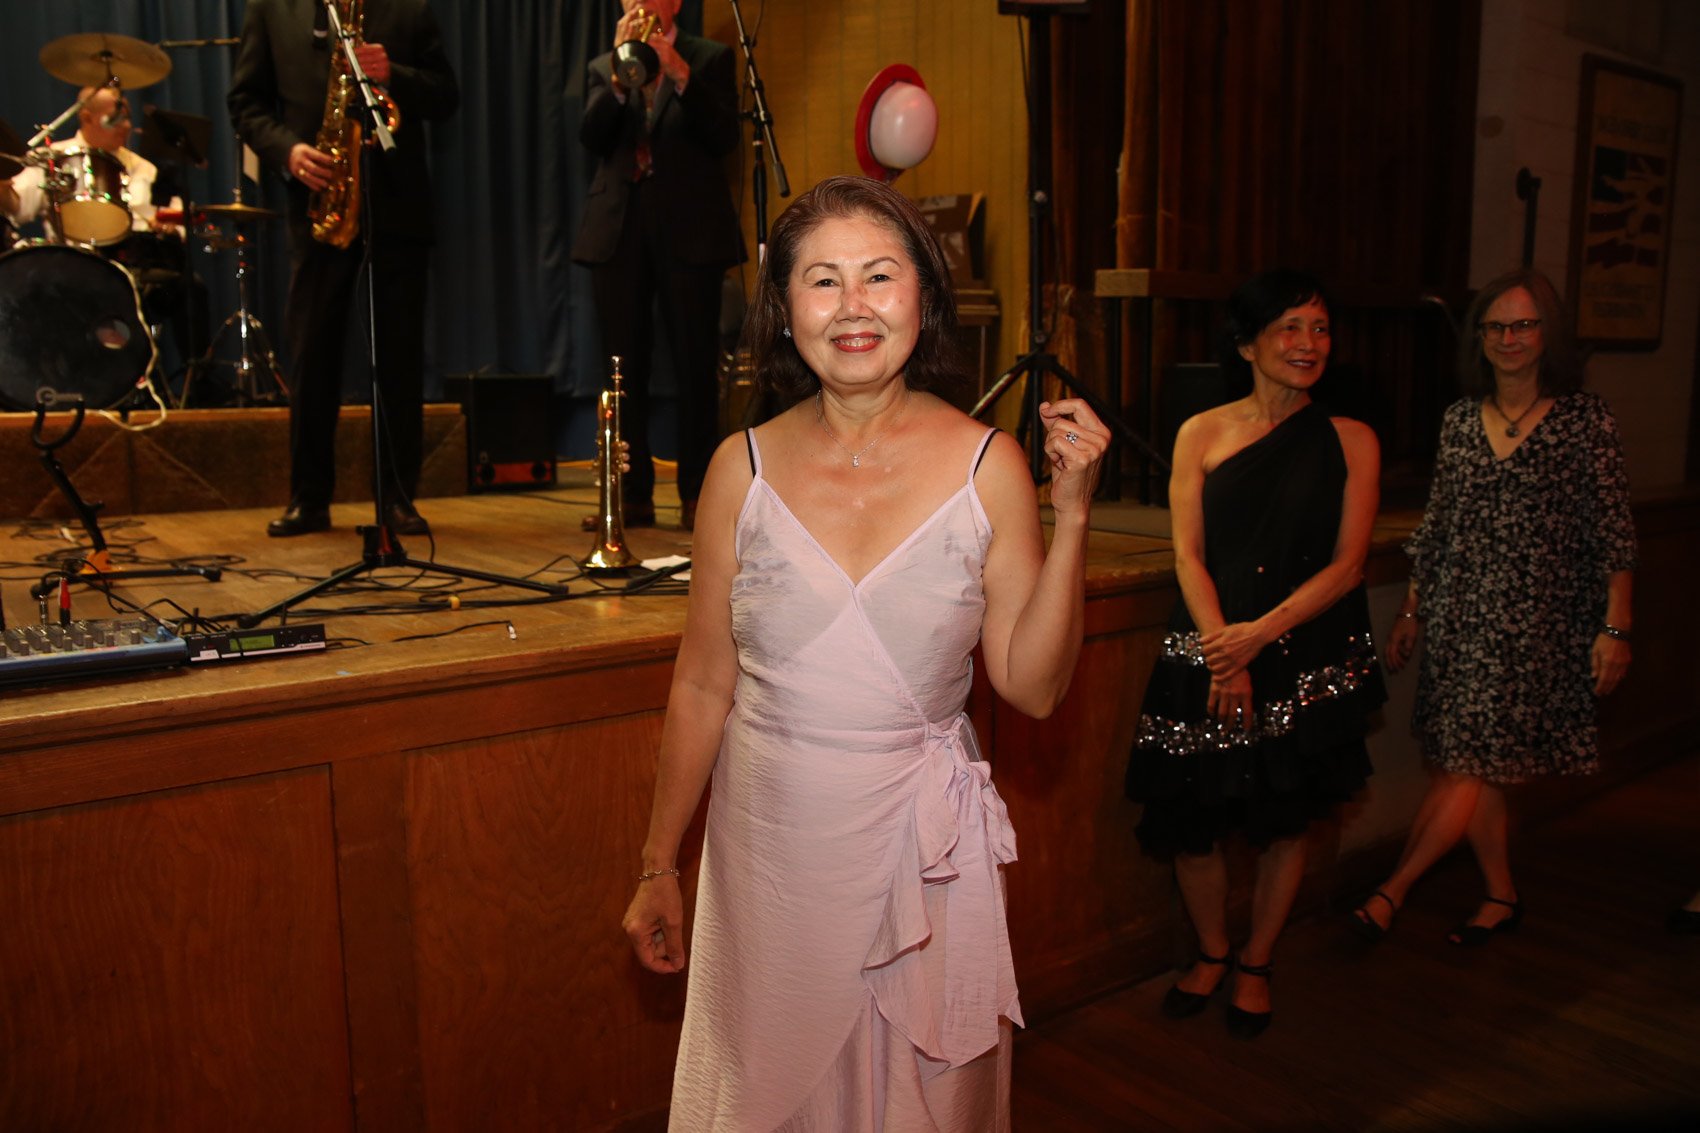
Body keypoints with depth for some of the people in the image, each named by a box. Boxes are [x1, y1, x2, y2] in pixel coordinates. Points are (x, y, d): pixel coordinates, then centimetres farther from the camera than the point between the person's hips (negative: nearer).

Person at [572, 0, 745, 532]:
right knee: (623, 367, 2)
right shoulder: (603, 67, 17)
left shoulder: (710, 58, 9)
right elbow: (591, 138, 0)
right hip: (617, 229, 3)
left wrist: (680, 74, -13)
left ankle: (696, 493, 3)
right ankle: (633, 492, 9)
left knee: (694, 365, -3)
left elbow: (724, 138, -5)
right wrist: (619, 74, -11)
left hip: (689, 228, -3)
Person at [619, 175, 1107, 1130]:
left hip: (922, 846, -1)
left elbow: (1033, 685, -6)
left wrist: (1072, 514, -15)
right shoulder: (744, 468, -5)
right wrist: (660, 866, 8)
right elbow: (703, 688, 2)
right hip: (767, 841, 1)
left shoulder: (986, 464, -7)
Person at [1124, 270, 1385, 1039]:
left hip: (1308, 657, 0)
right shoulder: (1202, 435, 2)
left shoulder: (1350, 441, 3)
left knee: (1287, 818, 7)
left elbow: (1347, 565, -4)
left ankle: (1255, 964, 31)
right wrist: (1224, 655, -14)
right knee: (1192, 816, 3)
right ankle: (1210, 953, 30)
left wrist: (1262, 633, -16)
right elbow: (1189, 556, -3)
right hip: (1208, 652, 0)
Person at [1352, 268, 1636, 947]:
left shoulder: (1584, 418, -3)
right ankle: (1501, 898, 24)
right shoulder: (1460, 419, 8)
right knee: (1475, 766, 8)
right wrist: (1411, 612, 13)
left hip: (1536, 620, -4)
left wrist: (1615, 627, -8)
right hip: (1459, 616, 4)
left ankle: (1392, 890, 0)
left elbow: (1612, 533, -3)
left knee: (1469, 763, -7)